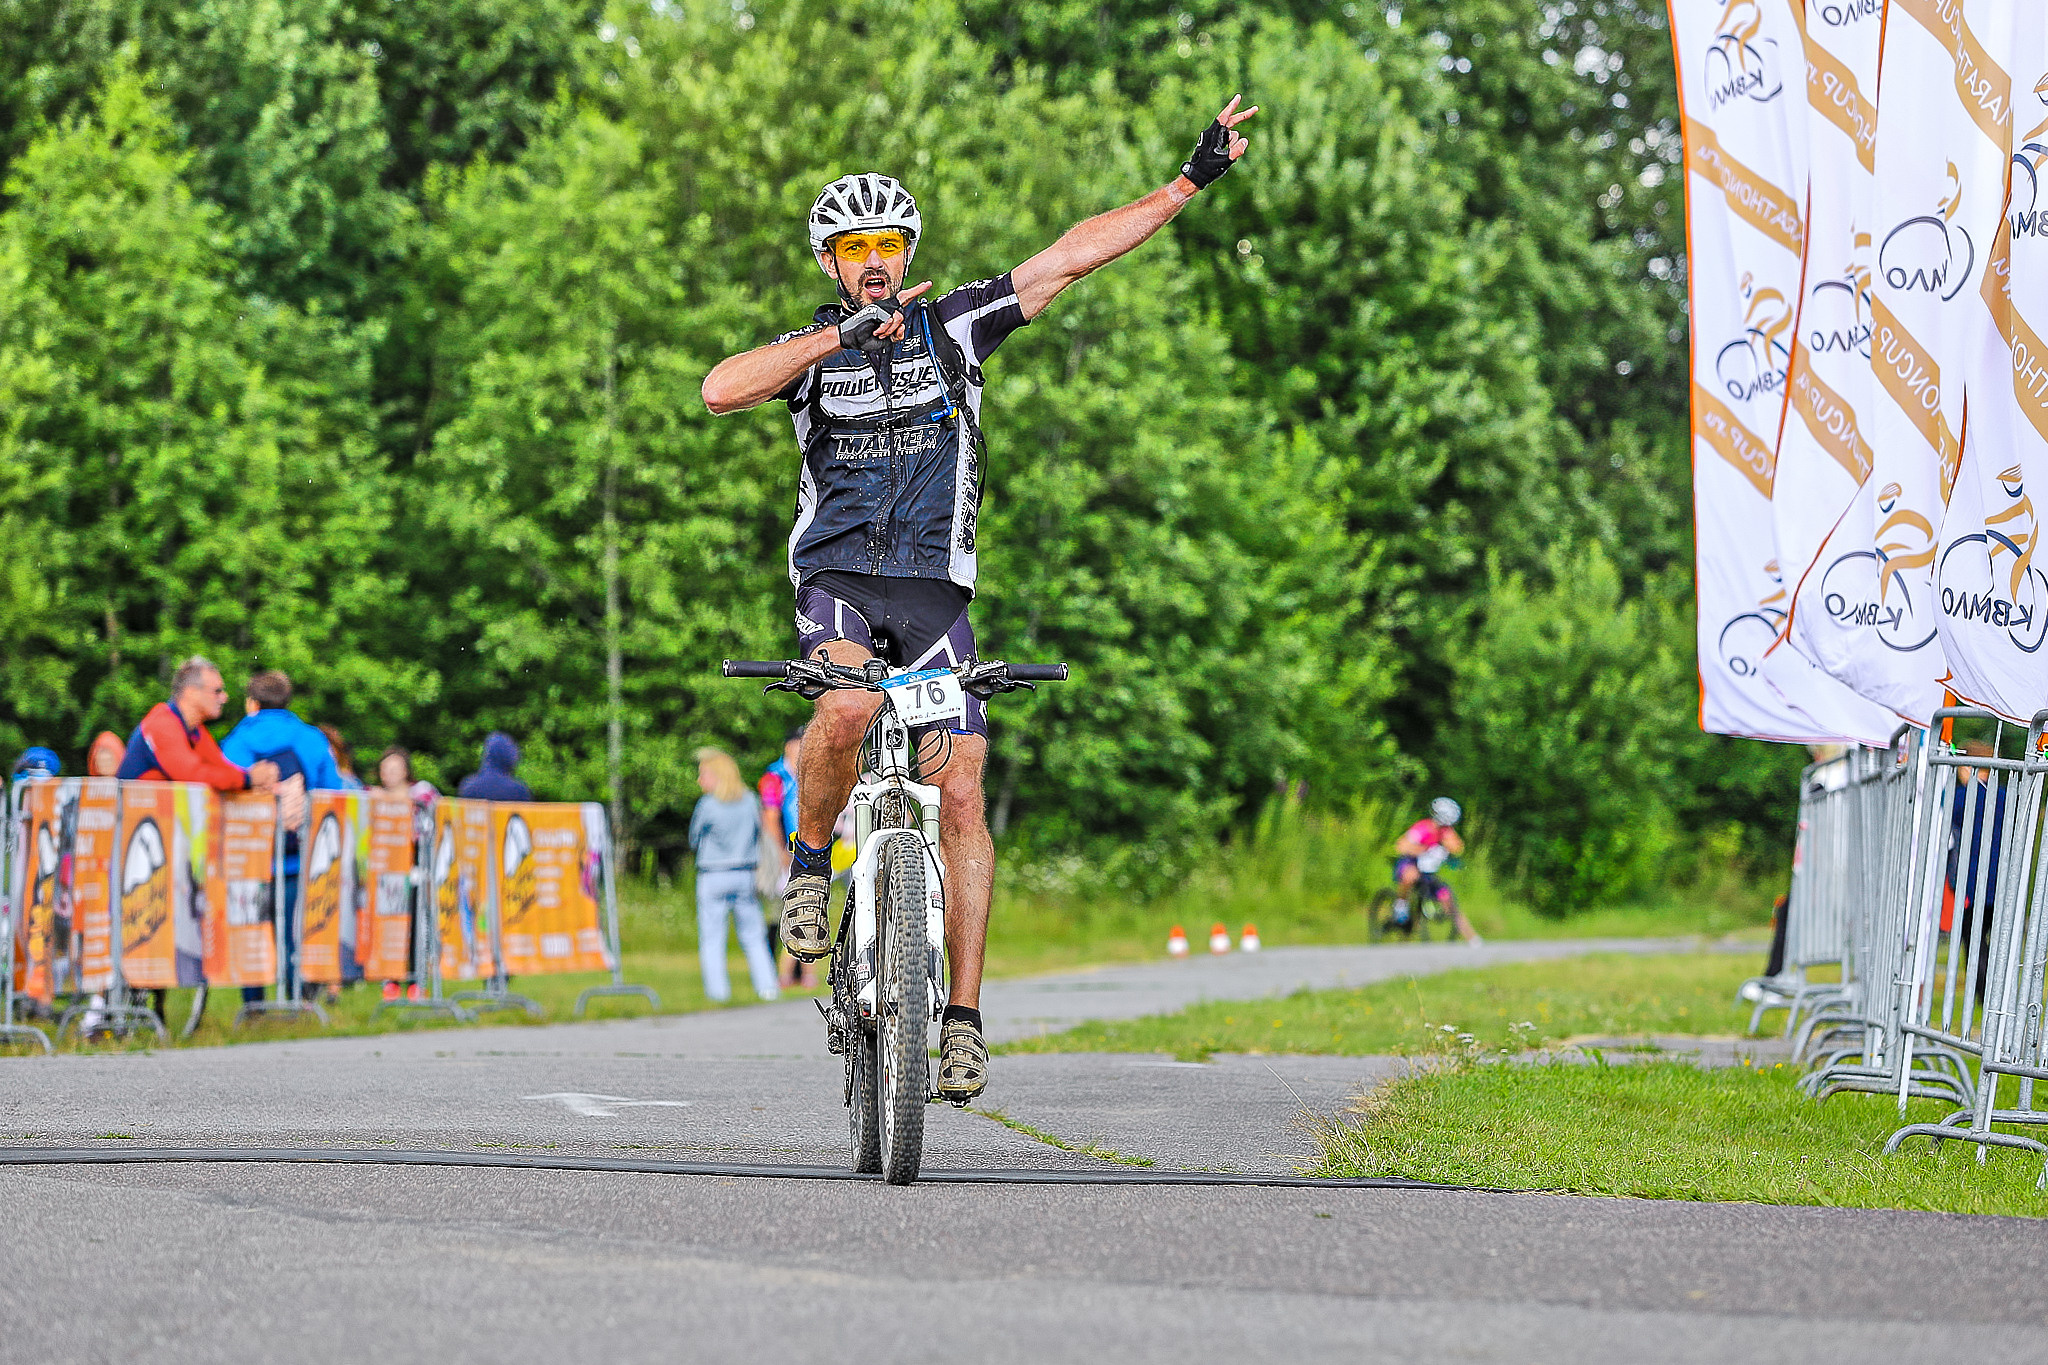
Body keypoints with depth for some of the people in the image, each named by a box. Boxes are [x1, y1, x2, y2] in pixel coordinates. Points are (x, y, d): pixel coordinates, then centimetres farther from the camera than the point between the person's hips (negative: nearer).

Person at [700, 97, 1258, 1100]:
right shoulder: (810, 348, 3)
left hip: (935, 588, 1)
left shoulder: (951, 327, 7)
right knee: (847, 709, -34)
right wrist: (843, 335, -25)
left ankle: (963, 1016, -7)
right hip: (838, 575, -1)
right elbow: (720, 389, -18)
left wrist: (1193, 179, 2)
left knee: (962, 794, -11)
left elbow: (1072, 258, 5)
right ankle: (809, 861, -7)